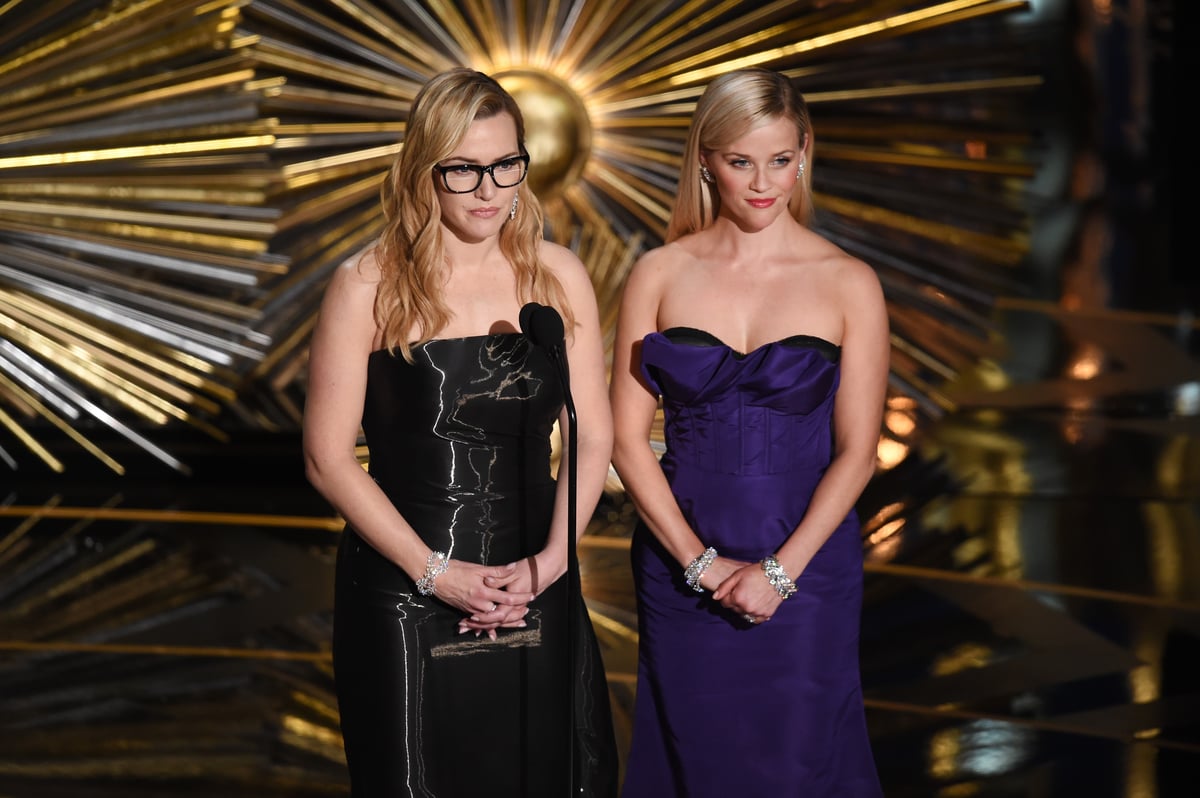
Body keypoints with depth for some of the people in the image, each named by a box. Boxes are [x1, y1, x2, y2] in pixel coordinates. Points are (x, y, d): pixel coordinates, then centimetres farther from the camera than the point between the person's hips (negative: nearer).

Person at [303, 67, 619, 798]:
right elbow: (329, 459, -9)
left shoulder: (559, 278, 0)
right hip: (405, 596, -3)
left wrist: (549, 561, -11)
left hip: (536, 592, 3)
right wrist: (435, 572, -13)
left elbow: (593, 438, 2)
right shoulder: (369, 288, -9)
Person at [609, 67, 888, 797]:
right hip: (681, 565, 1)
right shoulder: (660, 276, 1)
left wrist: (779, 572, -13)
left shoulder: (849, 284, -2)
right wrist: (700, 563, -10)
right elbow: (627, 439, -2)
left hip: (803, 567, -1)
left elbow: (856, 452, -4)